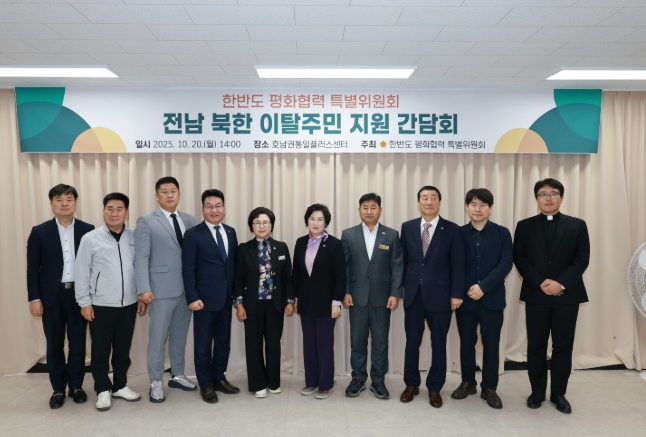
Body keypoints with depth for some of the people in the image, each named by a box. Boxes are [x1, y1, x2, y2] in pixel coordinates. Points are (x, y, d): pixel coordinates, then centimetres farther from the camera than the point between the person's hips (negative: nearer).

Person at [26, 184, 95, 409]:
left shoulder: (88, 230, 1)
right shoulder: (39, 232, 1)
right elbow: (32, 268, 1)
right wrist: (34, 298, -5)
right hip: (51, 296, 0)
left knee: (78, 343, 9)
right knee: (54, 345, 9)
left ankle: (76, 385, 24)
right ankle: (58, 389, 23)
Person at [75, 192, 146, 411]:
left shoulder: (135, 238, 0)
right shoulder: (90, 239, -6)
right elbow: (82, 273, -3)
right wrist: (84, 302, -5)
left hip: (128, 304, 2)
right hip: (101, 305, -2)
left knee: (123, 349, 14)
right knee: (100, 350, 9)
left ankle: (120, 386, 30)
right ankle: (103, 389, 25)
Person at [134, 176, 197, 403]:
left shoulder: (189, 220, 8)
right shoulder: (146, 222, -4)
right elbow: (141, 257, -9)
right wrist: (144, 288, -16)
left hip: (187, 288, 4)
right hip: (161, 289, -4)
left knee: (180, 335, 15)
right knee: (157, 338, 5)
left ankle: (177, 375, 30)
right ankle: (156, 383, 19)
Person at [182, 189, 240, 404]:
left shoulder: (231, 232, 10)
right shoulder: (193, 234, -6)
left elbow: (234, 264, 11)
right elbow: (188, 269, -9)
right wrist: (192, 297, -16)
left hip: (227, 298, 5)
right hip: (205, 298, -5)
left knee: (223, 340, 14)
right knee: (203, 343, 7)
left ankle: (219, 378, 31)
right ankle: (205, 384, 22)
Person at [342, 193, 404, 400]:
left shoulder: (392, 235, 2)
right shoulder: (348, 235, 4)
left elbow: (397, 266, -1)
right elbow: (344, 266, 2)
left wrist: (395, 293, -8)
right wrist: (345, 292, -5)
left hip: (382, 297, 0)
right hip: (357, 296, 1)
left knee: (380, 341, 8)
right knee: (357, 340, 9)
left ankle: (378, 381, 21)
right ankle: (358, 378, 23)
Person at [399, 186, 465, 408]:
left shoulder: (452, 230, -2)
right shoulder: (407, 227, 5)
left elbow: (457, 265, -4)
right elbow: (404, 260, 7)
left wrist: (456, 294, -8)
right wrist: (402, 287, 6)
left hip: (439, 294, -2)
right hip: (413, 293, 2)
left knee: (438, 343, 9)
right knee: (412, 341, 10)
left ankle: (434, 388, 25)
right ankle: (412, 384, 27)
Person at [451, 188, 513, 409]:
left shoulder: (502, 233, 0)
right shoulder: (458, 233, 2)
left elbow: (506, 264, -8)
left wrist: (483, 287, -17)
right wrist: (466, 290, -9)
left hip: (492, 298, -1)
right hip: (465, 297, 1)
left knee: (491, 344, 7)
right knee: (466, 342, 10)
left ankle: (489, 388, 21)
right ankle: (468, 382, 26)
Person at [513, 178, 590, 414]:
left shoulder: (577, 225, 6)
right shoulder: (524, 226, 6)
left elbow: (582, 259, -2)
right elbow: (519, 258, -1)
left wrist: (561, 283, -15)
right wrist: (540, 283, -13)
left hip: (567, 295, 0)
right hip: (536, 295, 0)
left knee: (563, 346, 7)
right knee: (536, 346, 6)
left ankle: (559, 393, 20)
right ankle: (537, 392, 19)